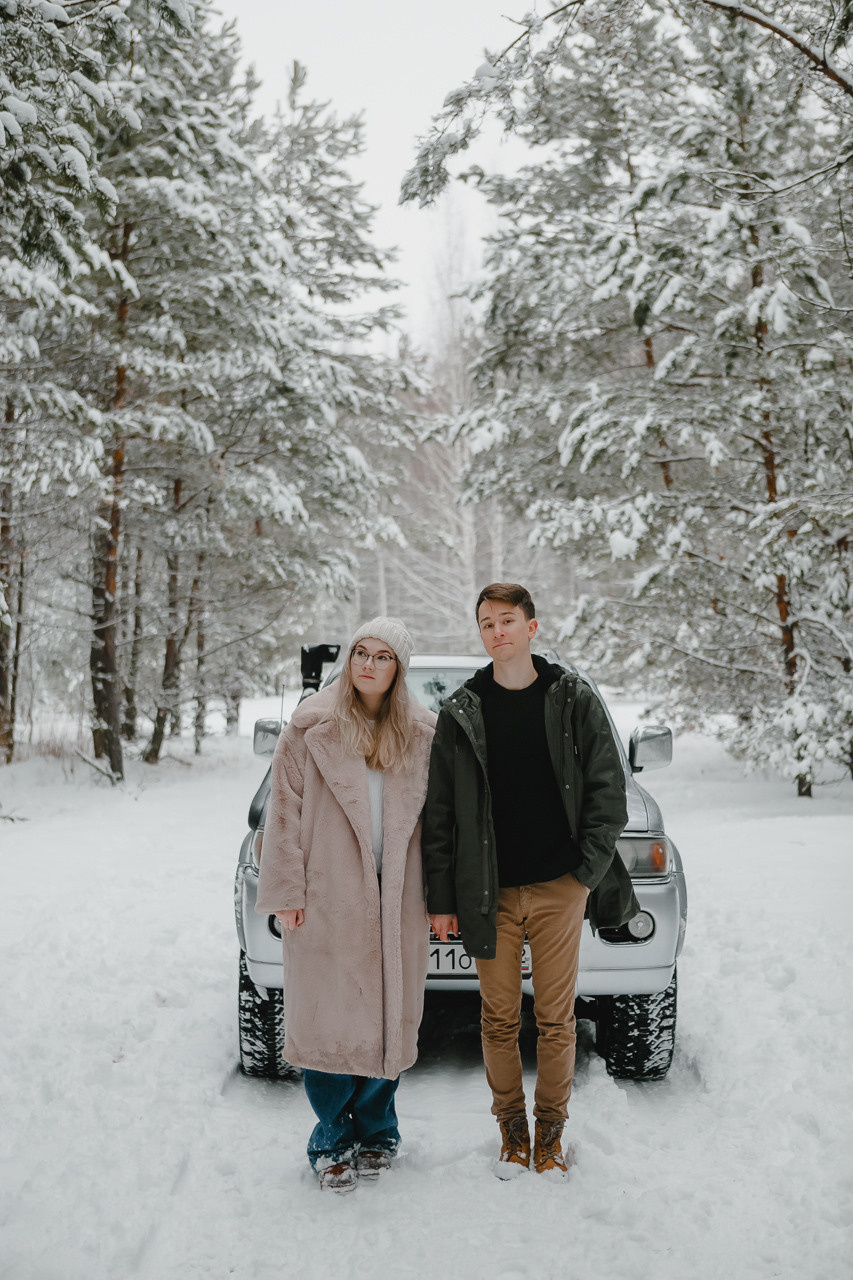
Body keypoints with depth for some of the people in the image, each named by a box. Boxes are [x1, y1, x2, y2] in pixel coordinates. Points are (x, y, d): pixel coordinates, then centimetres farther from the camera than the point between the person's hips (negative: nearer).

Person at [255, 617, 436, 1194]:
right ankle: (333, 1141, 16)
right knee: (328, 1017, 0)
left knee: (390, 1017, 8)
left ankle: (376, 1130, 26)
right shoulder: (310, 728, 1)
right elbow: (286, 812, 0)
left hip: (397, 902, 2)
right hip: (328, 900, -2)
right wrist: (287, 891, -6)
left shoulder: (422, 735, 7)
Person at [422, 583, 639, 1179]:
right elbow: (440, 813, 4)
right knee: (500, 1019, 8)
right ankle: (513, 1131, 23)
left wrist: (587, 872, -4)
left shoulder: (574, 699, 1)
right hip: (490, 893, 1)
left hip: (560, 889, -1)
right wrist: (442, 899, 1)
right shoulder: (460, 712, 2)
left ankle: (551, 1132, 21)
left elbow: (608, 790, 3)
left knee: (556, 1018, 6)